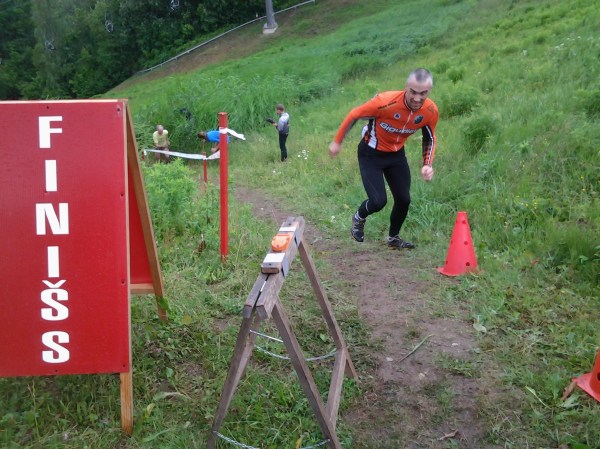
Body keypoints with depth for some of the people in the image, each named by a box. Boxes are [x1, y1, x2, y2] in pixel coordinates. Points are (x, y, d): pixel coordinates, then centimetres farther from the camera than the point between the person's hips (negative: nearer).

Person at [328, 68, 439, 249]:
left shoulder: (431, 111, -19)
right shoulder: (386, 101, -34)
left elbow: (430, 139, 3)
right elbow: (354, 115, -17)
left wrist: (427, 164, -12)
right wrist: (337, 142, -6)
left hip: (397, 155, 5)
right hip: (371, 154, -4)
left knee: (404, 199, 2)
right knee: (379, 201, -13)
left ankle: (393, 238, 28)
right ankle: (359, 218, 22)